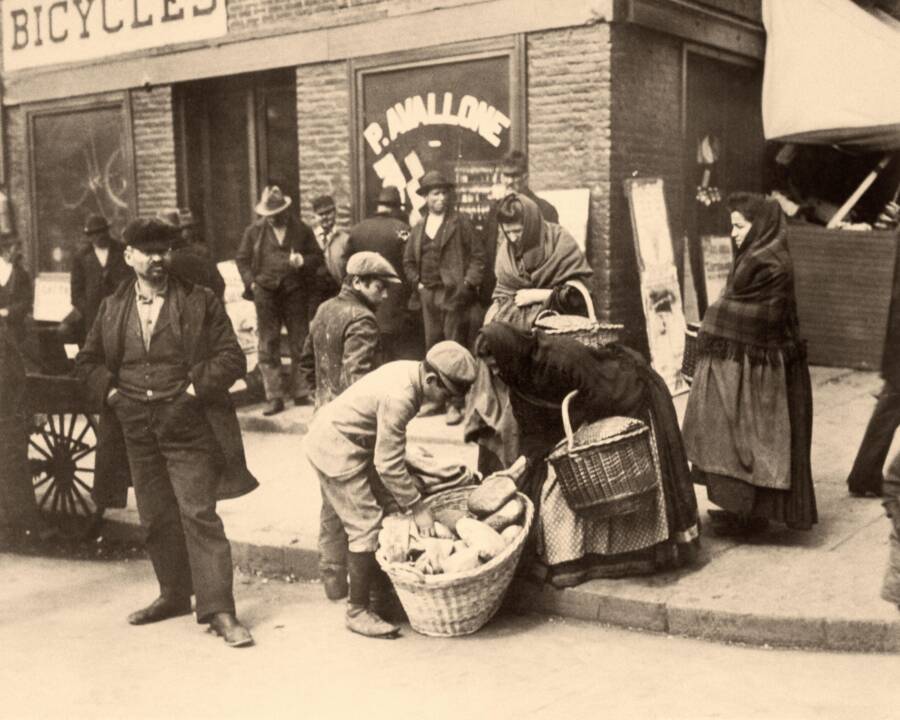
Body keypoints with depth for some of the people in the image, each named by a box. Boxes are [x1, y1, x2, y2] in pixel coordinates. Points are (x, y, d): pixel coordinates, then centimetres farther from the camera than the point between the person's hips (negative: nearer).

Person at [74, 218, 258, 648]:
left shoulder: (200, 302, -1)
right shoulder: (112, 308, 10)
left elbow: (232, 358, -4)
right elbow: (87, 362, 18)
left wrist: (197, 387, -14)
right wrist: (109, 391, 2)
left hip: (188, 430, -4)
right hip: (136, 431, 4)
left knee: (199, 516, -7)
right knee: (156, 519, 13)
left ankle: (218, 609, -3)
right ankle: (174, 595, 29)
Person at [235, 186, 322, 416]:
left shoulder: (302, 230, 5)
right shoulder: (254, 231, 7)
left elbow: (317, 257, 9)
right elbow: (241, 259, 12)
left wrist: (303, 261, -12)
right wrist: (251, 282, -1)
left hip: (295, 292, 0)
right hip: (266, 293, 1)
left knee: (300, 344, 3)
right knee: (268, 347, 0)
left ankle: (301, 393, 14)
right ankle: (274, 397, 6)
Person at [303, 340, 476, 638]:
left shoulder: (411, 371, -3)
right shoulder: (399, 398, -31)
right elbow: (389, 465, -26)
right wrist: (418, 507, -17)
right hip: (335, 448, -10)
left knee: (379, 509, 15)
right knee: (366, 525, -7)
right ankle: (357, 611, 3)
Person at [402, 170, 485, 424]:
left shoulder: (460, 223, -1)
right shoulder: (419, 228, 13)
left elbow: (478, 255, -3)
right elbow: (408, 260, 22)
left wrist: (469, 283, -10)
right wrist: (417, 282, 10)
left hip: (454, 294, -5)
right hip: (429, 295, 5)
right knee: (432, 347, 9)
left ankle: (455, 404, -4)